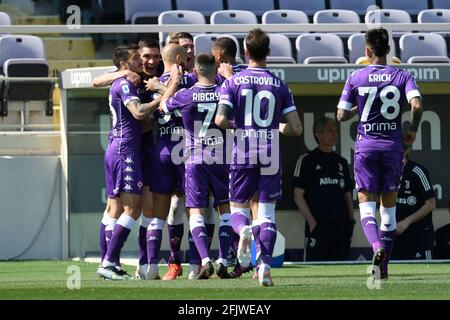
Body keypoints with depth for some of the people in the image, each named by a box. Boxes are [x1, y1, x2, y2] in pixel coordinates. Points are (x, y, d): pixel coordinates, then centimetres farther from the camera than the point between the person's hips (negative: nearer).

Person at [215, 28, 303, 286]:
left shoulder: (232, 82, -1)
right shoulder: (280, 86, 3)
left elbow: (221, 120, -12)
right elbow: (296, 128, 1)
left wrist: (237, 126, 9)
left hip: (242, 156, -1)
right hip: (271, 157, 1)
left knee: (238, 209, 11)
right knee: (267, 212, 5)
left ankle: (243, 230, -24)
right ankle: (265, 266, -9)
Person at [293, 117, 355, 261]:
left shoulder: (341, 162, 18)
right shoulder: (307, 160, 0)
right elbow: (298, 195, -4)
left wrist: (351, 221, 8)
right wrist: (311, 221, -12)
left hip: (341, 226, 6)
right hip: (318, 226, -6)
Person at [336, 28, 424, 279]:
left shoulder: (356, 78, -1)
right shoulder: (402, 76, 0)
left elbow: (341, 115, -2)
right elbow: (417, 104, -16)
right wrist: (413, 130, 1)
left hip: (366, 146, -1)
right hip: (393, 146, 1)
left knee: (367, 204, 0)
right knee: (389, 204, 11)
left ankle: (377, 247, -29)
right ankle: (384, 264, 11)